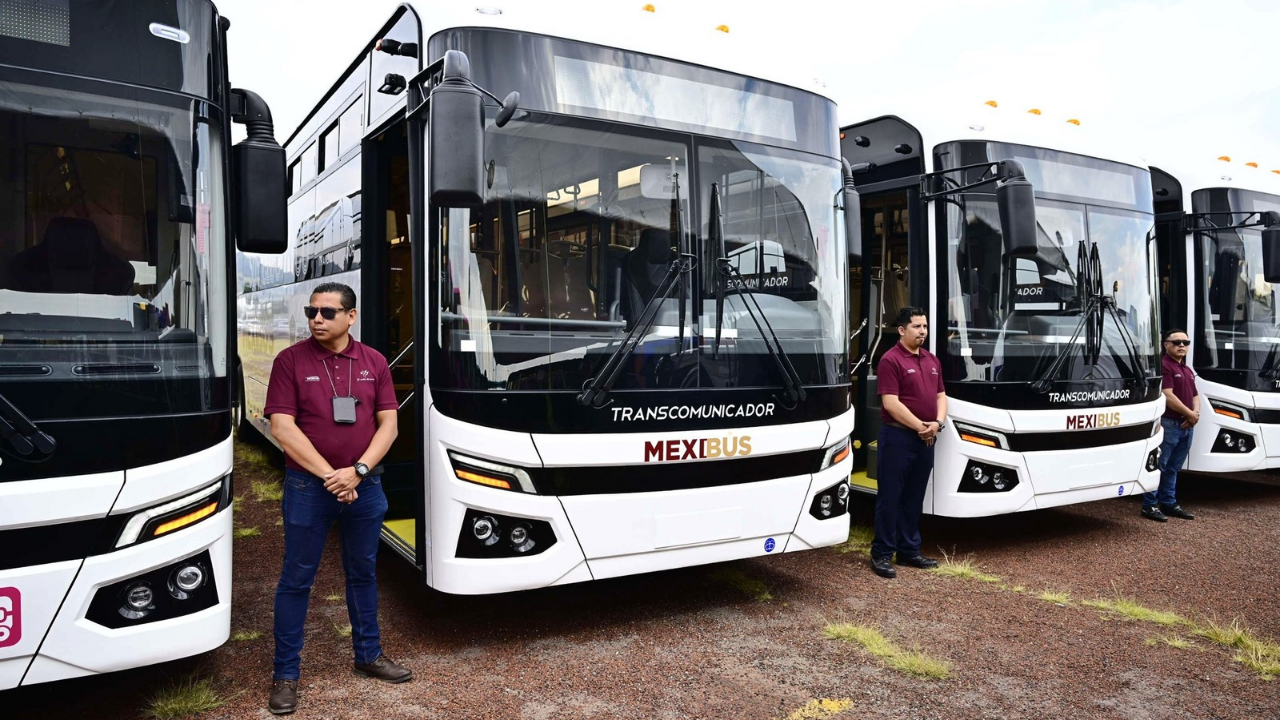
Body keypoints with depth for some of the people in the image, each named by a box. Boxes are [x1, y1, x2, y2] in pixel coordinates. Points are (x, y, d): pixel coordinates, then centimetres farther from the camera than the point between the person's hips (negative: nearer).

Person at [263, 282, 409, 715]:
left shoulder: (373, 362, 2)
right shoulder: (291, 360, -6)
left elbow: (388, 423, 0)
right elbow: (282, 427, -11)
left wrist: (357, 471, -13)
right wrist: (328, 474, -16)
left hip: (364, 485, 3)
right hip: (308, 486, -3)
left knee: (363, 572, 16)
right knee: (297, 578, 7)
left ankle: (368, 655, 32)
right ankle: (285, 672, 20)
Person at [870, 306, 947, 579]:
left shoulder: (932, 360, 13)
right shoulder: (891, 360, -11)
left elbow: (940, 395, 14)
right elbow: (890, 403, -18)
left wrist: (938, 423, -4)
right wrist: (920, 426, -16)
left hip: (926, 439, 7)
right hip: (898, 437, -7)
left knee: (914, 498, 14)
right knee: (890, 497, -1)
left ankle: (909, 550, 24)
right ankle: (882, 553, 6)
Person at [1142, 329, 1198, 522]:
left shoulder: (1188, 370, 19)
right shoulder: (1164, 365, -11)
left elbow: (1195, 395, 20)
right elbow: (1168, 396, -18)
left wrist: (1196, 413, -1)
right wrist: (1190, 414, -11)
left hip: (1186, 425, 9)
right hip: (1168, 424, -9)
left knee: (1173, 468, 14)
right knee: (1159, 466, -6)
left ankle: (1169, 503, 21)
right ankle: (1149, 505, -2)